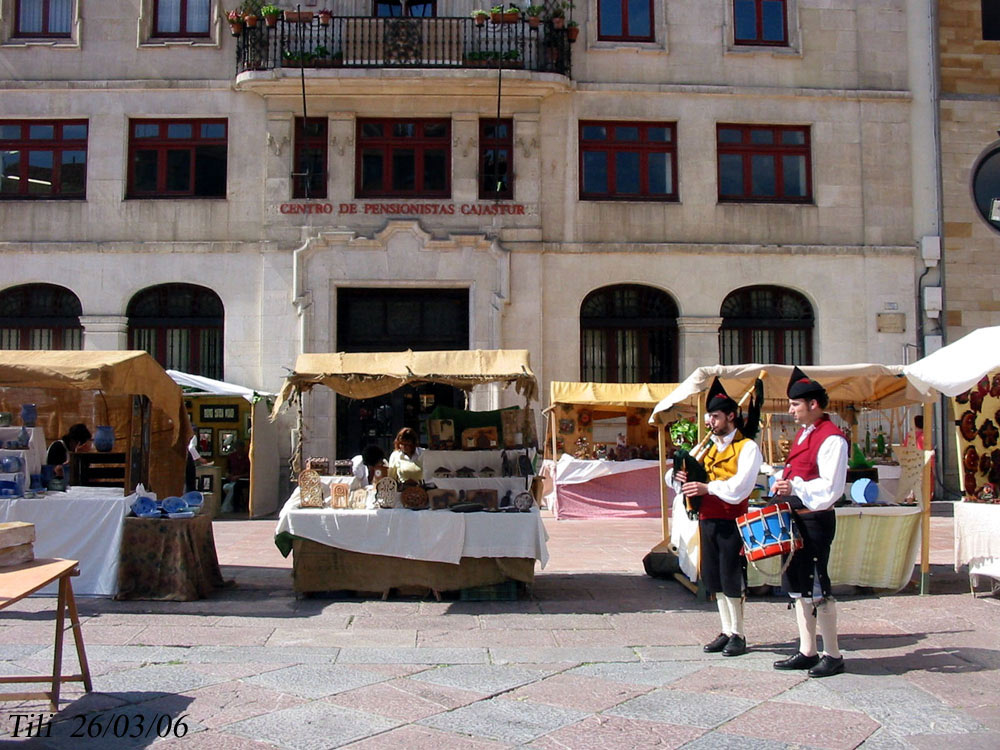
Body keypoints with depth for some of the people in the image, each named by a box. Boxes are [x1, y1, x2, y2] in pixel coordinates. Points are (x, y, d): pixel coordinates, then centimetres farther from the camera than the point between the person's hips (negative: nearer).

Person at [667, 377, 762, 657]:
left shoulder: (747, 447, -5)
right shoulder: (708, 448, 17)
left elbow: (741, 485, -18)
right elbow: (678, 474, 16)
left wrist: (708, 488, -25)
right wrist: (681, 476, -6)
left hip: (732, 521, -7)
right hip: (707, 519, 7)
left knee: (731, 578, -3)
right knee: (714, 579, 11)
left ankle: (738, 635, 8)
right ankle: (726, 631, 20)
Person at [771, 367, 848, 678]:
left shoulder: (831, 438, -15)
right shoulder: (803, 433, 15)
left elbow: (831, 488, -19)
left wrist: (795, 487, -24)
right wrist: (785, 484, 4)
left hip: (815, 520, -10)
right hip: (795, 517, 10)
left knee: (817, 589, -3)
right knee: (797, 587, 13)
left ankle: (833, 655, 9)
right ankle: (807, 652, 21)